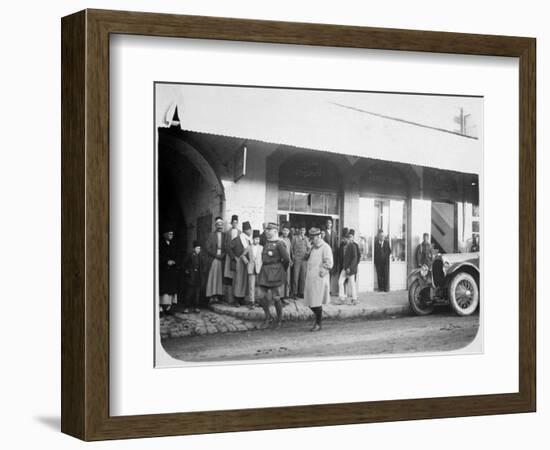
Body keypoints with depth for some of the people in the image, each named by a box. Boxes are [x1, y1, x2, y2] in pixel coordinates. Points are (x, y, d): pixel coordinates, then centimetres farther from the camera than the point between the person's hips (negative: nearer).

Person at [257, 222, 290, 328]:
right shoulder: (266, 243, 10)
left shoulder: (279, 244, -13)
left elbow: (287, 259, -11)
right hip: (264, 274, 7)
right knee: (264, 298, 4)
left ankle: (279, 320, 18)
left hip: (275, 275, -7)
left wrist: (282, 270, 2)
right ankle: (268, 319, 21)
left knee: (276, 299, 2)